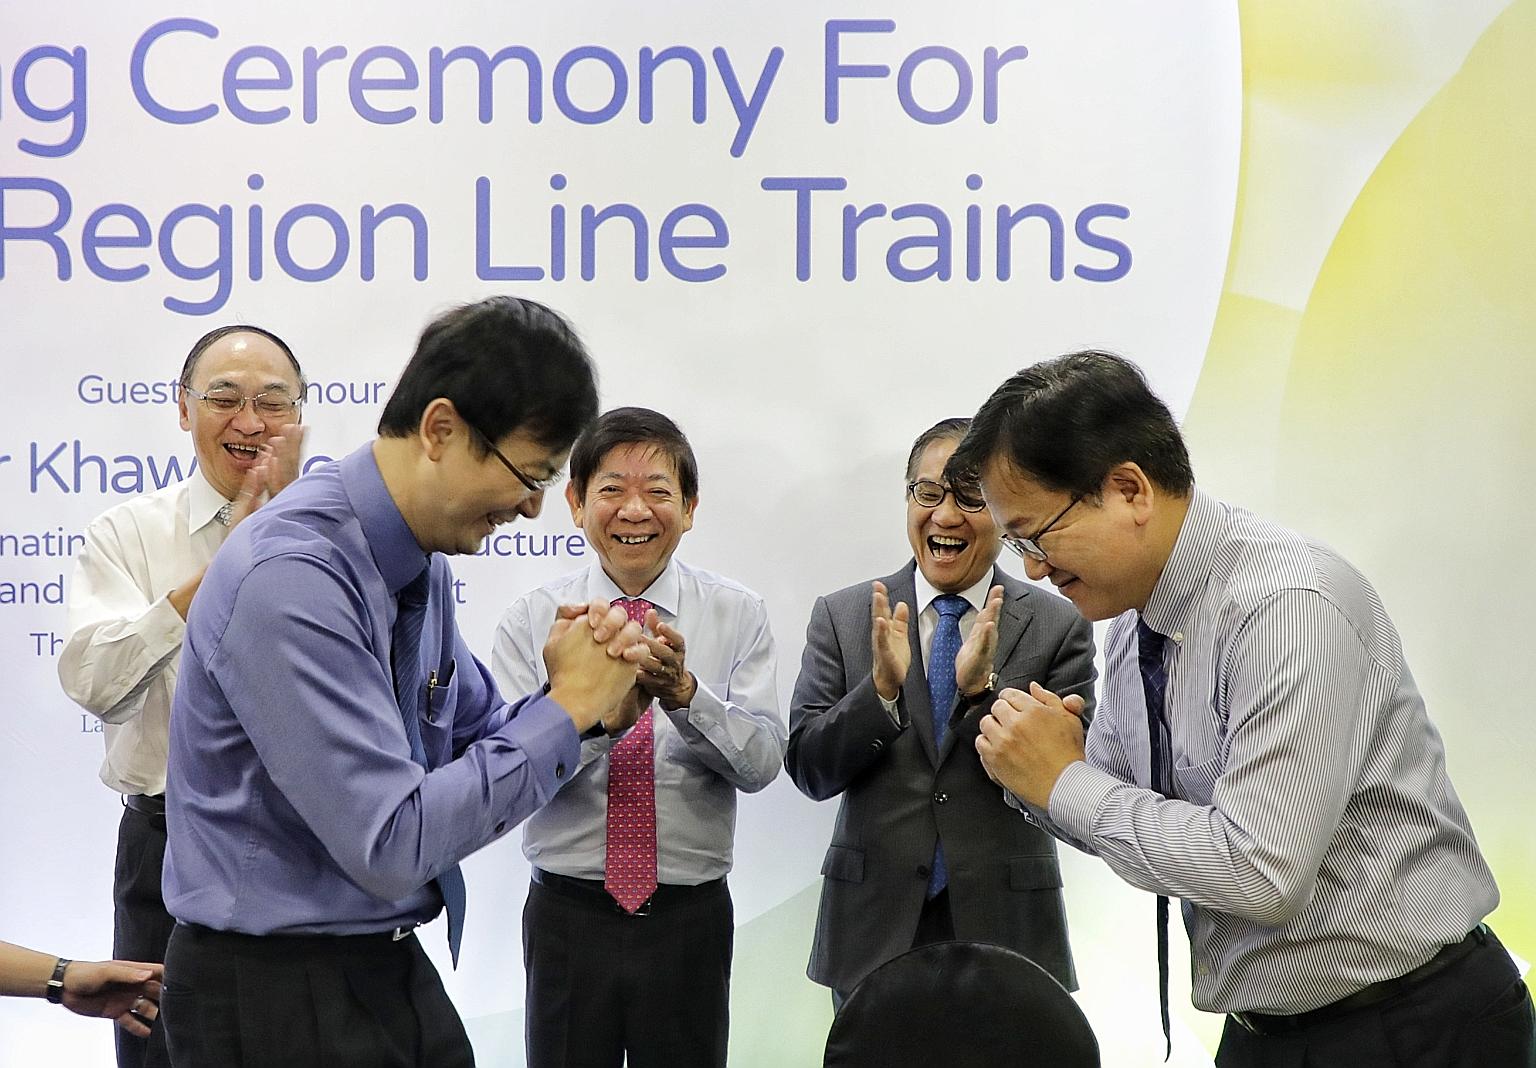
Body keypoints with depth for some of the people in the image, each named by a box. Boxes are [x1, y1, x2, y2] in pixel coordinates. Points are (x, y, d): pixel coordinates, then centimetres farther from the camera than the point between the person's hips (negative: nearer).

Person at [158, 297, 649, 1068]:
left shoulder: (423, 557, 2)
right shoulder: (291, 580, -24)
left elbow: (472, 740, 13)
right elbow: (389, 844, -26)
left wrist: (576, 700, -7)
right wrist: (567, 708, -18)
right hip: (278, 999, -8)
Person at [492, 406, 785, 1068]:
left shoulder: (737, 615, -1)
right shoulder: (531, 620, -3)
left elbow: (762, 762, -10)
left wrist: (685, 692, -26)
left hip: (691, 920, 1)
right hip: (568, 917, 0)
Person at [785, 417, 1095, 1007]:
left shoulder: (1060, 627, -2)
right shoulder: (840, 616, 1)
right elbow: (809, 770, -4)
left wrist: (985, 689, -21)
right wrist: (882, 687, -20)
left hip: (1006, 934, 0)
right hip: (874, 933, 1)